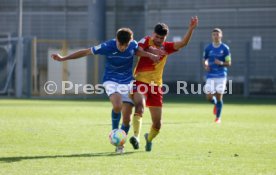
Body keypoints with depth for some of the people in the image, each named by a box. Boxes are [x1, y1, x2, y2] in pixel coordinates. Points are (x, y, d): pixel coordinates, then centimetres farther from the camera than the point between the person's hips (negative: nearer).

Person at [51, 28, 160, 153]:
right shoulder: (107, 46, -20)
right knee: (117, 106, -31)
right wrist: (63, 58, -9)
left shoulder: (133, 45, -12)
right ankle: (114, 132, -5)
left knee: (126, 118, -3)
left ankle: (120, 144, 19)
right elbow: (86, 52, -10)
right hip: (111, 80, -3)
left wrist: (150, 55, -5)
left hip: (127, 82, 3)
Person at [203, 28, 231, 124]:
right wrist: (205, 65, -6)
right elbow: (204, 60, 17)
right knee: (209, 97, -7)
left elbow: (229, 63, 1)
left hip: (221, 76, -2)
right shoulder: (208, 48, 6)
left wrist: (221, 63, -19)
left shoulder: (225, 48, -1)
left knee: (219, 97, -3)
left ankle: (218, 117, 15)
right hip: (210, 75, 2)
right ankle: (216, 104, 30)